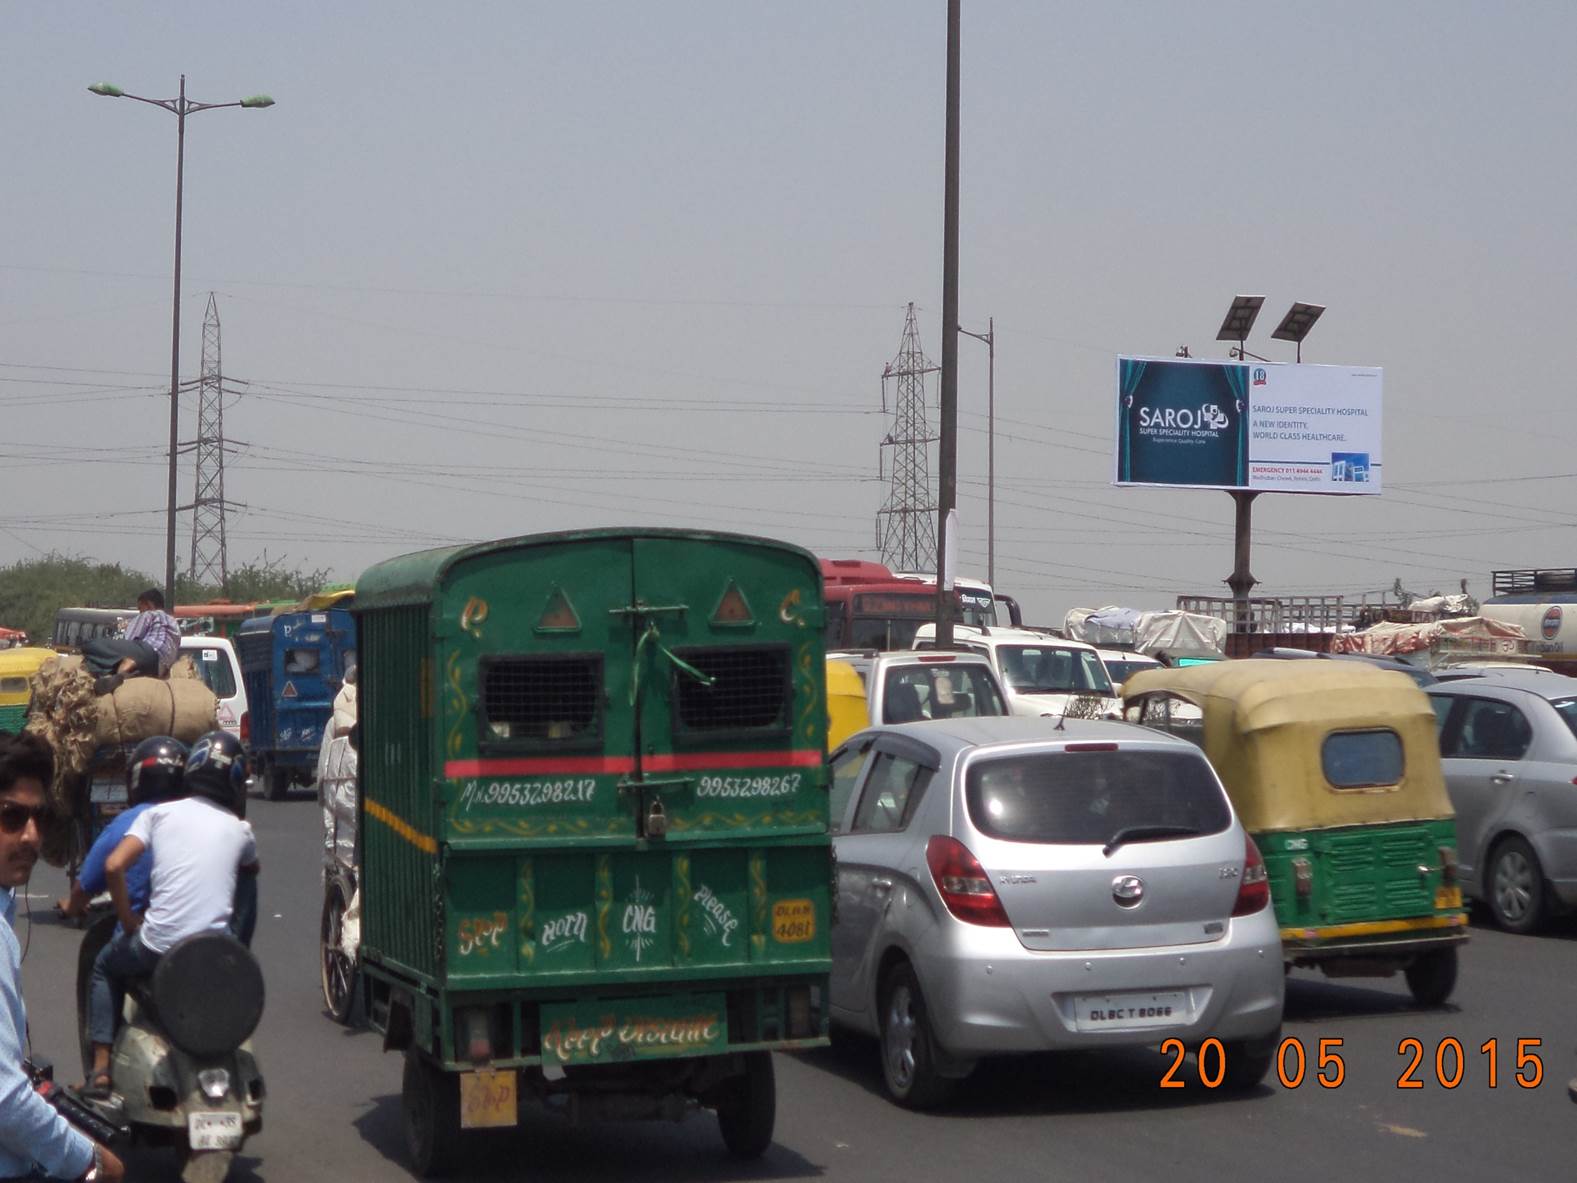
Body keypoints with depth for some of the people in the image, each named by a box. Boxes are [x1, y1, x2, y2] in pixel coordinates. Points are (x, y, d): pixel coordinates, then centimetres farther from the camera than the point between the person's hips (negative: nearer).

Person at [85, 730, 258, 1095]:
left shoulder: (159, 814, 2)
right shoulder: (240, 830, 8)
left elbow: (114, 866, -8)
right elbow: (252, 869, 30)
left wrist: (129, 921, 4)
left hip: (158, 945, -2)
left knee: (106, 966, 30)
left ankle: (101, 1067, 19)